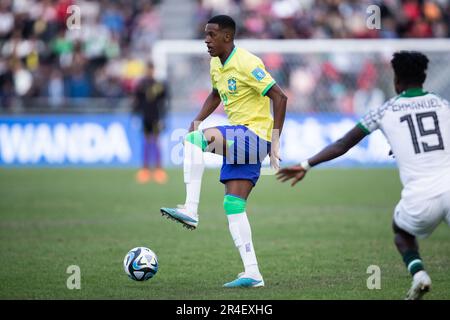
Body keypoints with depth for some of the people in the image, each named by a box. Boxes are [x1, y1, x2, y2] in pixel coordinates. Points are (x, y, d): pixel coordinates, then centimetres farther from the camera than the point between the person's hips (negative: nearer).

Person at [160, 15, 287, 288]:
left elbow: (280, 97, -18)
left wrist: (275, 140, -21)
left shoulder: (247, 64, -15)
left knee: (195, 140, -28)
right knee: (233, 206, 3)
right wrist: (198, 120, 15)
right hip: (237, 140, 9)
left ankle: (191, 211, -29)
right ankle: (252, 274, 3)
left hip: (254, 135, -9)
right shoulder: (216, 65, 12)